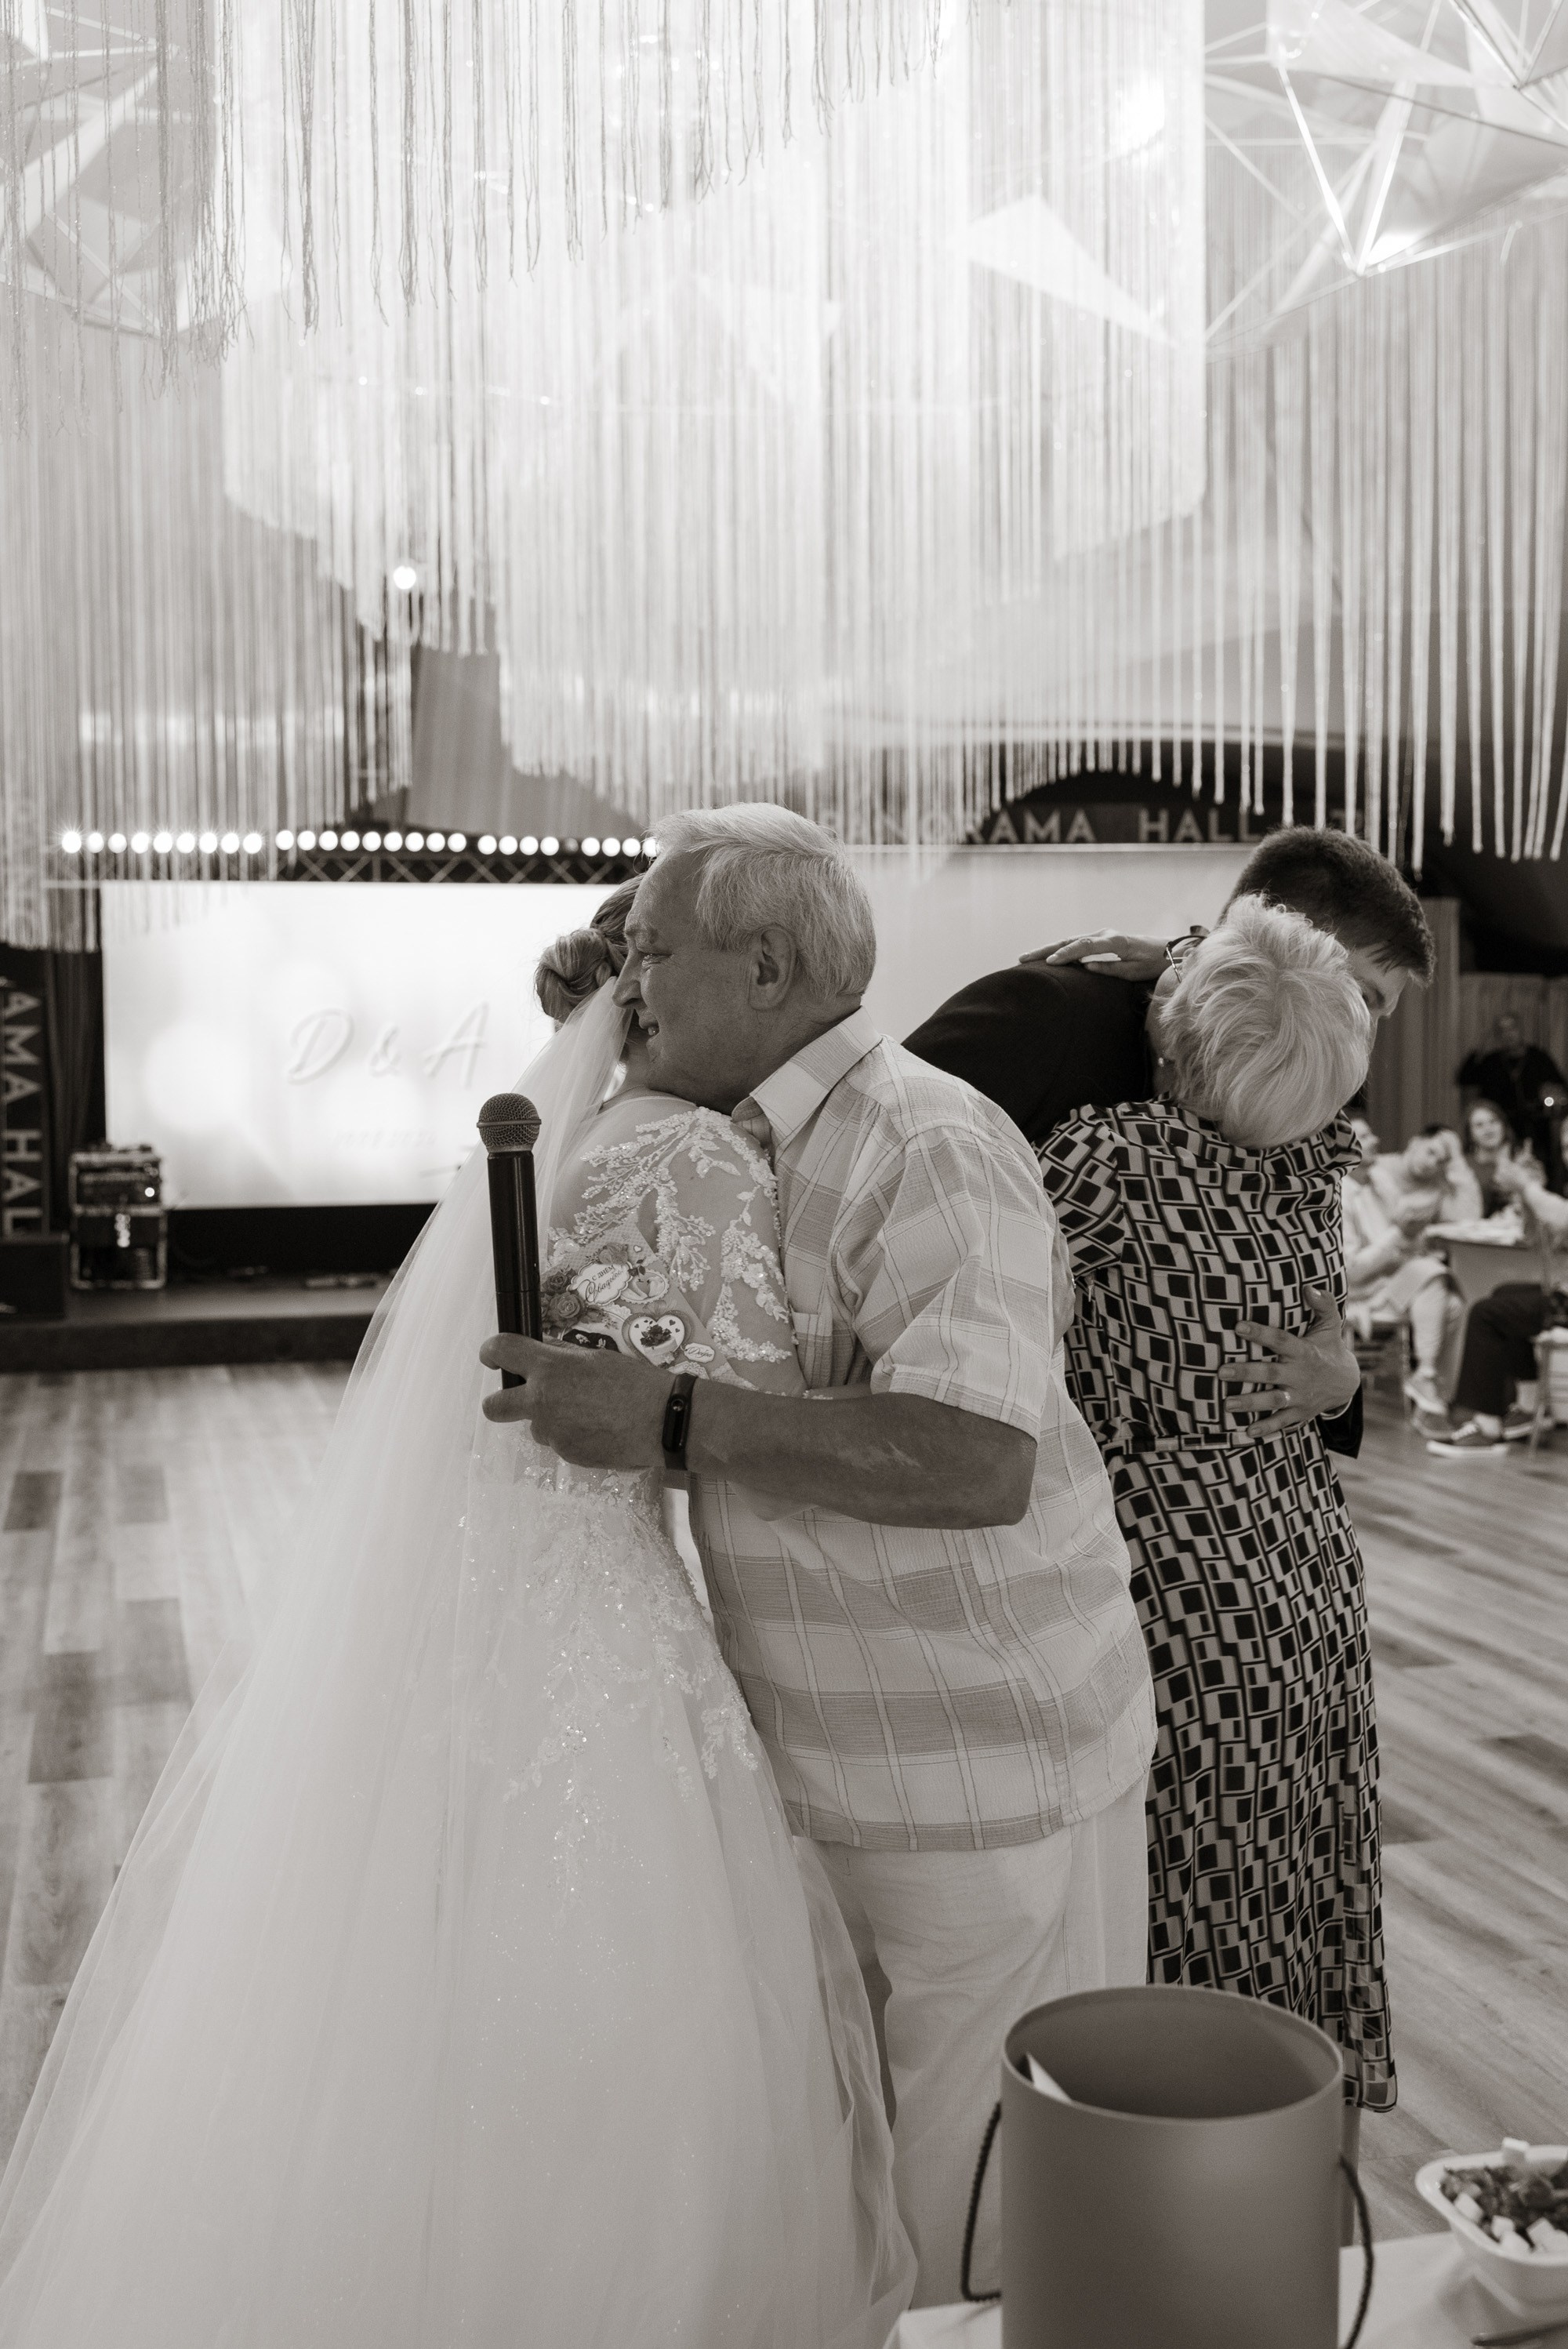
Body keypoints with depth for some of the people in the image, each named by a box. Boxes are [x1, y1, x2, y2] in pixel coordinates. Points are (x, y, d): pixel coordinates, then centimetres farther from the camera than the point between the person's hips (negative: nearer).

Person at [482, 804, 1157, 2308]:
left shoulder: (928, 1150, -21)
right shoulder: (737, 1146, 8)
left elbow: (978, 1462, -35)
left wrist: (671, 1422, -31)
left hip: (986, 1774, -9)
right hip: (828, 1770, 9)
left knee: (984, 2233, 6)